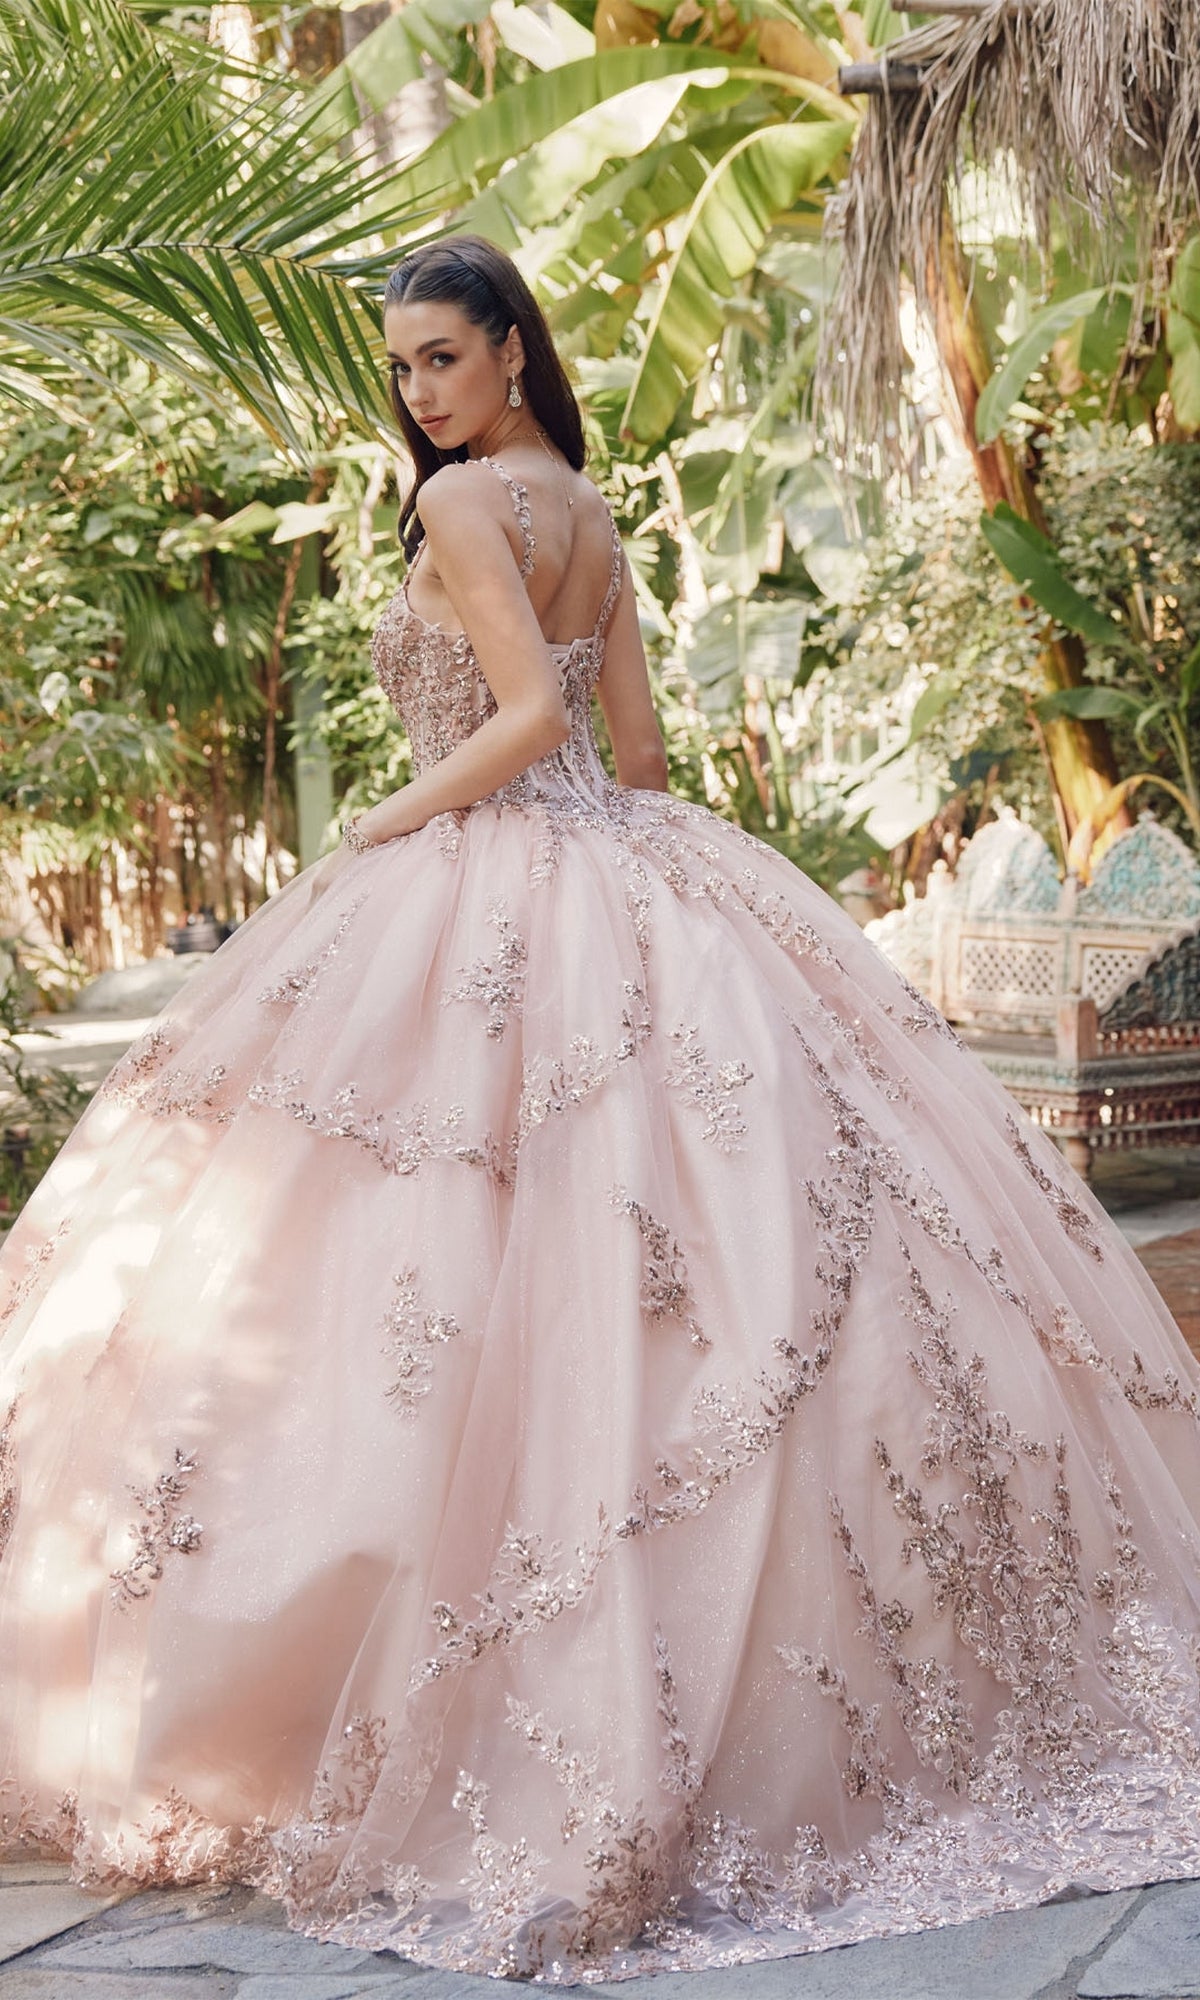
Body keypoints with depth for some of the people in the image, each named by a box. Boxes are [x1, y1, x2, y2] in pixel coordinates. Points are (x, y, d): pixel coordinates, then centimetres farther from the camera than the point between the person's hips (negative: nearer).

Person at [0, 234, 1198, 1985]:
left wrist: (369, 837, -9)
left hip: (491, 900, -9)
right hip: (633, 890, 9)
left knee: (513, 1292, -7)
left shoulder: (461, 502, -8)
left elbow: (531, 716, -18)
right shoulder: (593, 516, 16)